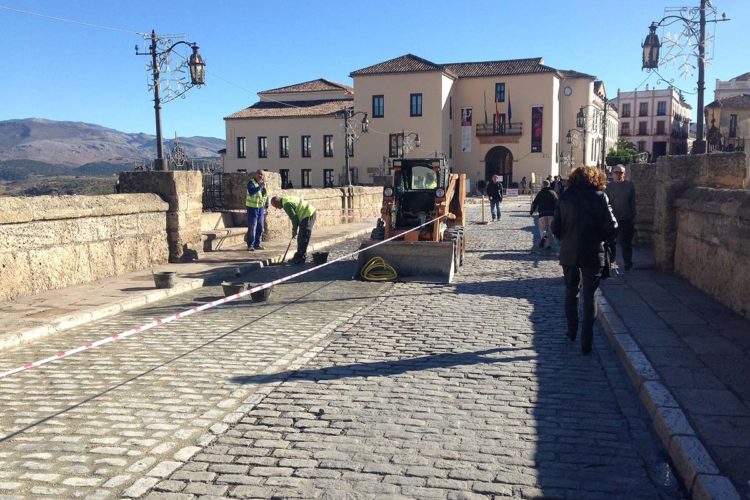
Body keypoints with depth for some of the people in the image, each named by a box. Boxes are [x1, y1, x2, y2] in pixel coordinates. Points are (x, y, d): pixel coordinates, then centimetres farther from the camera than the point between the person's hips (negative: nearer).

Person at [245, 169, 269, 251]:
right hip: (252, 207, -6)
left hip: (261, 208, 7)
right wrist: (260, 186, -38)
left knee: (260, 227, 10)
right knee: (252, 227, -7)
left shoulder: (264, 184, 9)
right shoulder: (251, 183, -11)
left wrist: (266, 206, 13)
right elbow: (251, 192, -30)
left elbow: (266, 195, 17)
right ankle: (250, 245, -2)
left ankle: (257, 244, 19)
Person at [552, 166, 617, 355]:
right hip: (593, 254, -1)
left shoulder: (565, 197, -2)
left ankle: (572, 331, 27)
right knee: (589, 296, 7)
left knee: (571, 292, 19)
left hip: (569, 253, 2)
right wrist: (599, 239, 9)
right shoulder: (600, 197, -8)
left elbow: (555, 227, -2)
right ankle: (586, 341, 7)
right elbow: (611, 228, -9)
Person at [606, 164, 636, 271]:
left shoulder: (629, 185, 0)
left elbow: (633, 203, 4)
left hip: (626, 219, -1)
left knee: (626, 242, 7)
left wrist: (633, 217, 2)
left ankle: (628, 262, 19)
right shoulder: (609, 186, 1)